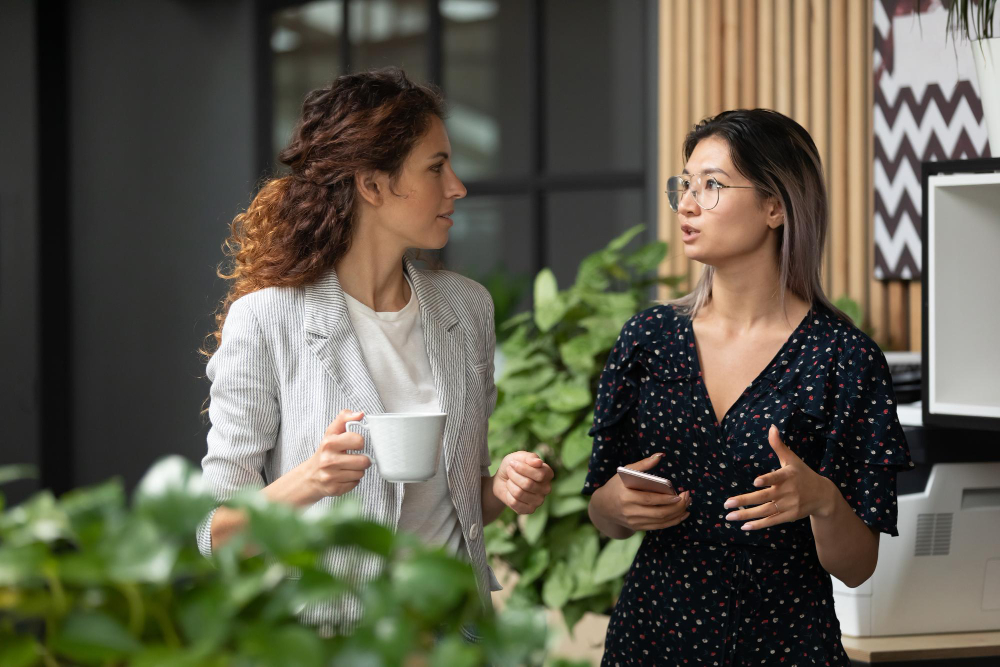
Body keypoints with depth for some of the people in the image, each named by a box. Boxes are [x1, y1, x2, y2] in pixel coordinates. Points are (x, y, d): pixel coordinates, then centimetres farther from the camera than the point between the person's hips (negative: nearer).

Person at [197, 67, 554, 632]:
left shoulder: (466, 307, 2)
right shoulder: (264, 320, -14)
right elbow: (217, 534, -13)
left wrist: (503, 490, -8)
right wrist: (303, 485, -30)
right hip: (324, 630, -4)